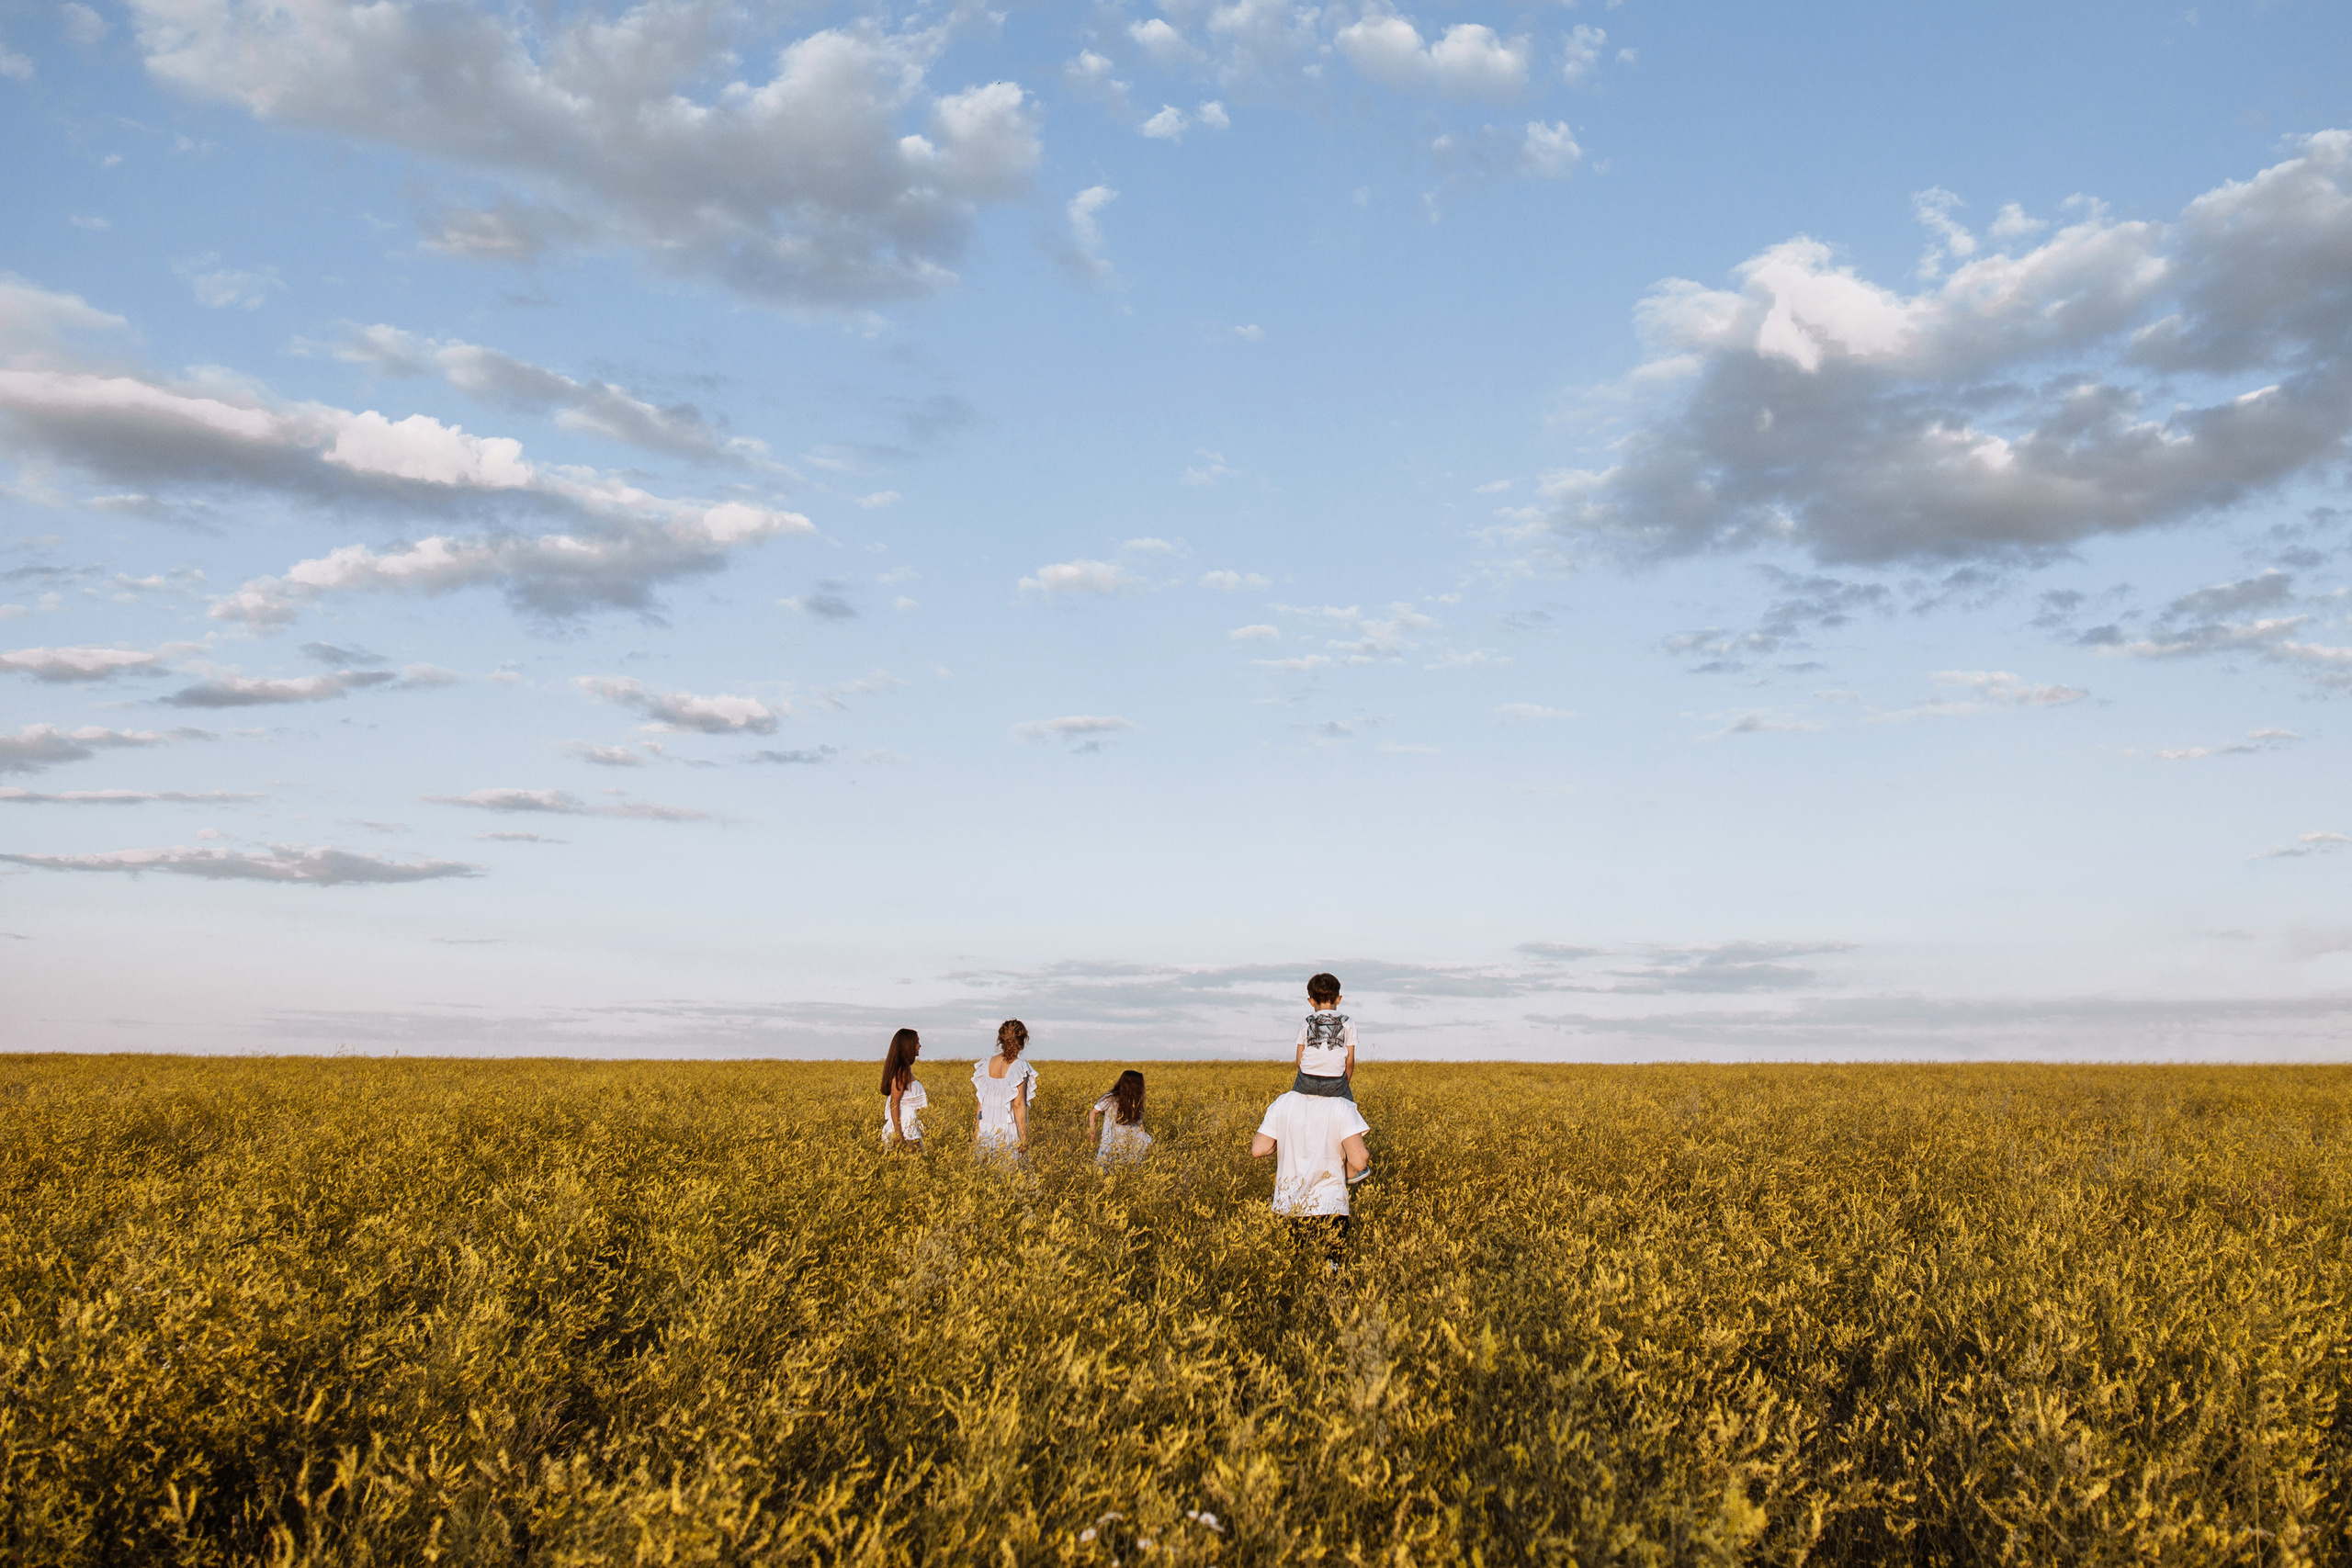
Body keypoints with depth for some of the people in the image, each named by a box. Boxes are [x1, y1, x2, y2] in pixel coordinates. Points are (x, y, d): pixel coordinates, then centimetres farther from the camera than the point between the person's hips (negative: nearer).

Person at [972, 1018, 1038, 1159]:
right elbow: (1018, 1104, -14)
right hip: (1009, 1130, -5)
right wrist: (1024, 1136, -10)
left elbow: (981, 1100, 8)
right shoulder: (1018, 1067, -10)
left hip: (987, 1131, 5)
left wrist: (976, 1132, 14)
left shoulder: (988, 1064, 5)